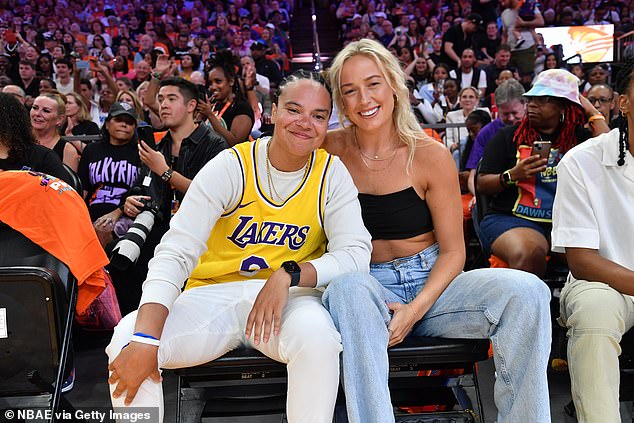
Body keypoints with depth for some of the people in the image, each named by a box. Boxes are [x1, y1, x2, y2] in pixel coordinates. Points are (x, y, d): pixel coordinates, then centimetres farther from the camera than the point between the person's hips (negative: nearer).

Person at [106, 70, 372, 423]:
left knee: (317, 334, -34)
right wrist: (146, 337, -27)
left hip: (291, 297, 0)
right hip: (214, 293, 0)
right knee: (129, 340, -24)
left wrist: (289, 274, -25)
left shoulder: (333, 174, 0)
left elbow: (356, 254, -7)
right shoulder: (231, 166, -6)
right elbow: (176, 252, -14)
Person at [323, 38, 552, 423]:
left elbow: (453, 252, -3)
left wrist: (415, 310, -18)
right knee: (349, 289, -37)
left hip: (430, 282, 1)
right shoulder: (332, 149, -3)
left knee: (526, 292, -23)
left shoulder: (431, 156, -5)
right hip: (366, 286, -1)